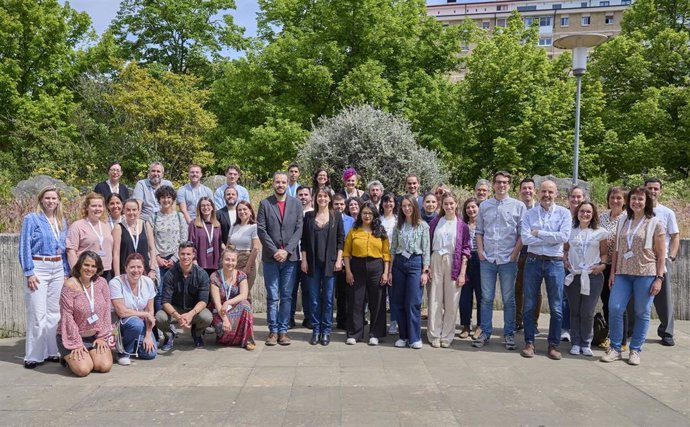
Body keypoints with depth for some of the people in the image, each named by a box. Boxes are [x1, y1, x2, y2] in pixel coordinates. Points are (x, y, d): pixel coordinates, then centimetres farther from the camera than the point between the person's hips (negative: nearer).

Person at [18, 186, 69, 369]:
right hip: (38, 268, -5)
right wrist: (29, 273, -13)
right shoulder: (31, 219, -3)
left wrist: (66, 272, 12)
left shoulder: (62, 221, 13)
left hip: (58, 269, 5)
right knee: (38, 314, -5)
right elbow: (24, 247, -7)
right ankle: (33, 355, 4)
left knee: (54, 312, 9)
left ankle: (51, 351, 18)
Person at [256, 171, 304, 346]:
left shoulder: (296, 204, 6)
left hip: (290, 257, 1)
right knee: (272, 296, 2)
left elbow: (299, 229, 1)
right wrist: (274, 251, -10)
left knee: (286, 296, 5)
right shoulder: (265, 203, 3)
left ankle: (283, 330, 12)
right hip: (271, 257, -1)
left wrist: (287, 250, -9)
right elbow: (261, 230, -2)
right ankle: (273, 330, 10)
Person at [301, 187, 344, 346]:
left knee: (328, 298, 3)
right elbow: (304, 240, 5)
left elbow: (340, 239, 3)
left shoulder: (336, 216, 4)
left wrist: (339, 260, -5)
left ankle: (326, 331, 12)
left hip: (330, 262, -1)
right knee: (314, 298, 4)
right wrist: (304, 260, -1)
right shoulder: (309, 216, 6)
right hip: (313, 263, 1)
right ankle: (315, 330, 14)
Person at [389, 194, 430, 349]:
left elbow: (426, 250, -1)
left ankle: (415, 338, 5)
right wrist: (390, 270, 6)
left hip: (415, 263, -4)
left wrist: (425, 271, -7)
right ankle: (403, 336, 16)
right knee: (398, 303, 5)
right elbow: (393, 249, 11)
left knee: (413, 303, -6)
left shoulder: (423, 225, 0)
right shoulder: (398, 226, 10)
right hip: (399, 264, 4)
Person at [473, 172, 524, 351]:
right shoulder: (484, 206, 9)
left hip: (508, 260, -2)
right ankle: (485, 333, 15)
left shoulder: (518, 206, 1)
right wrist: (480, 251, 2)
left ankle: (509, 334, 15)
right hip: (487, 259, 2)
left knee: (508, 299, 6)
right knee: (486, 298, 7)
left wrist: (515, 252, -8)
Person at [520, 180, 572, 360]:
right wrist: (552, 239, -13)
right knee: (528, 306, 6)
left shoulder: (564, 213, 1)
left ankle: (553, 345, 17)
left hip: (555, 263, -1)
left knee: (556, 308, 5)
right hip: (533, 261, 1)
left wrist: (539, 233, -10)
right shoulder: (529, 214, 3)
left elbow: (564, 236, -13)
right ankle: (529, 343, 17)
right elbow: (525, 238, -10)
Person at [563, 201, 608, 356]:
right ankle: (575, 343, 17)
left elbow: (604, 253, 8)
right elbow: (565, 249, 17)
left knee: (587, 313, 0)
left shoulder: (600, 233, 3)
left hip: (593, 276, -1)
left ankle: (586, 344, 15)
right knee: (574, 311, 7)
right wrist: (565, 260, -1)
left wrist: (602, 264, -9)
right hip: (573, 275, 1)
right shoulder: (570, 231, 7)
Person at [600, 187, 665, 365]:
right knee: (614, 308, -6)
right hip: (623, 273, 3)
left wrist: (659, 278, -7)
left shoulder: (655, 223, 1)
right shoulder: (623, 222, 12)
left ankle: (635, 350, 15)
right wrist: (613, 273, 7)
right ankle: (615, 349, 7)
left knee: (642, 314, 3)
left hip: (646, 274, -3)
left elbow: (661, 254, -1)